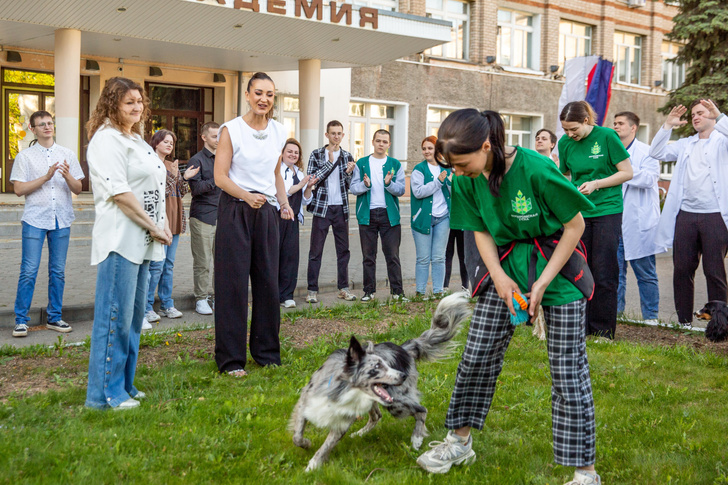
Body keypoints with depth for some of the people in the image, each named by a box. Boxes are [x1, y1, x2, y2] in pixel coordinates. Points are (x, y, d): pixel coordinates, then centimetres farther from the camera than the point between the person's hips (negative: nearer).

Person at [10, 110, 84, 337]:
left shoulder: (67, 155, 10)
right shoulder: (25, 156, 4)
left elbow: (78, 189, 8)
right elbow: (19, 189, -5)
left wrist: (67, 176, -12)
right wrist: (46, 177, -14)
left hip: (61, 220, 3)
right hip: (35, 219, -2)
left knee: (58, 271, 7)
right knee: (29, 271, -5)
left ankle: (55, 317, 17)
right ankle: (21, 320, 4)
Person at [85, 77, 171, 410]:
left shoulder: (136, 140, 21)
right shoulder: (107, 139, -8)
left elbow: (154, 189, 22)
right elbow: (119, 192, -17)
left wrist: (163, 226, 9)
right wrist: (154, 227, -14)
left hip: (143, 241, 9)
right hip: (120, 239, -9)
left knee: (134, 315, 13)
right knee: (115, 317, -6)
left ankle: (124, 385, 22)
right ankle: (105, 393, 2)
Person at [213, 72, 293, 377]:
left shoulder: (278, 132, 10)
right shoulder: (231, 130, -6)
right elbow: (220, 176, -10)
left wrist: (283, 202, 9)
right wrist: (247, 195, -25)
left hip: (266, 212, 5)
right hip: (235, 211, -5)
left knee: (268, 280, 7)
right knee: (234, 281, -2)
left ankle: (266, 351, 22)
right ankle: (231, 358, 7)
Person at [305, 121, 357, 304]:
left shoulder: (347, 156, 10)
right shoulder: (316, 154, 2)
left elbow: (351, 186, 10)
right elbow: (312, 179, -10)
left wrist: (349, 173, -11)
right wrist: (330, 162, -11)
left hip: (341, 208, 3)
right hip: (322, 207, -3)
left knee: (343, 249, 7)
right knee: (316, 250, -2)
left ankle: (343, 288, 16)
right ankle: (312, 290, 3)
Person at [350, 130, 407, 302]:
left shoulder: (395, 165, 8)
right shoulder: (361, 163, 8)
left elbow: (401, 190, 2)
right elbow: (353, 188, 3)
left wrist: (389, 184, -17)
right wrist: (365, 184, -17)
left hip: (389, 214, 0)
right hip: (367, 214, 1)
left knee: (393, 255, 0)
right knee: (368, 256, 6)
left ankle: (397, 291, 6)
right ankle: (369, 291, 14)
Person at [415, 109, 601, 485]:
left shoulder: (535, 169, -26)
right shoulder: (467, 180, -9)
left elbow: (575, 226, -16)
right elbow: (481, 231, 4)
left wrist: (542, 283, -16)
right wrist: (499, 277, -11)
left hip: (557, 266, -5)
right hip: (506, 266, 5)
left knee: (568, 370, -4)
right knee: (477, 355, 6)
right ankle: (460, 441, 26)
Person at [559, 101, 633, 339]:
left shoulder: (607, 136, -8)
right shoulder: (565, 142, 3)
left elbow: (627, 172, -5)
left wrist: (596, 184, -15)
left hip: (607, 210, -4)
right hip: (578, 211, 4)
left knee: (604, 273, -3)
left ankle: (603, 330, 7)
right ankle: (582, 326, 15)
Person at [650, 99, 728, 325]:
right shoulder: (685, 144, 19)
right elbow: (657, 153, 12)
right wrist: (668, 126, 5)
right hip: (685, 215, 5)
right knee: (682, 268, 5)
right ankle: (684, 321, 15)